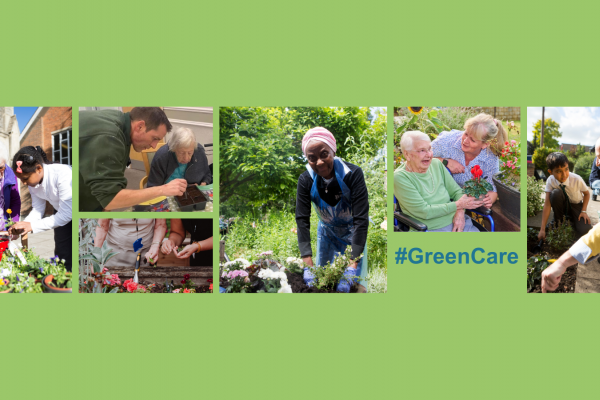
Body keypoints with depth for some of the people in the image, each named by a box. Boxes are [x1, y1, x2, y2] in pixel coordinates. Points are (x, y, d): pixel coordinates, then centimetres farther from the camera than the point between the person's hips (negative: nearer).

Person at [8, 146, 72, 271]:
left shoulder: (63, 174, -33)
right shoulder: (33, 181, -10)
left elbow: (66, 215, -32)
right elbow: (38, 209, -5)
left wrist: (32, 226, -33)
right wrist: (22, 226, -24)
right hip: (64, 214, 7)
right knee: (62, 255, 7)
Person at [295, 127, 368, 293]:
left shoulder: (353, 174, -29)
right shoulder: (306, 180, -20)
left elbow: (361, 219, -33)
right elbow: (302, 220, -23)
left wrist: (352, 266, -40)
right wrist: (308, 265, -33)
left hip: (353, 232, -3)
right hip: (326, 232, 3)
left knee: (357, 283, -6)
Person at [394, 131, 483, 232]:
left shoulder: (436, 164, 9)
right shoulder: (400, 177, -10)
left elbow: (456, 191, 12)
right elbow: (423, 211, -14)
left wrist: (460, 212, -8)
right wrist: (458, 205, -11)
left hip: (458, 222, 5)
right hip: (431, 229, -5)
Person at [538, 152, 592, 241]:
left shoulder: (577, 179, -27)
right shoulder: (550, 181, -24)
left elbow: (586, 193, -5)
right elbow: (547, 204, -25)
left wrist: (584, 211, -15)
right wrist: (542, 229, -29)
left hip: (576, 205, 0)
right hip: (562, 204, 0)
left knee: (584, 231, -26)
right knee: (555, 193, -34)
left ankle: (571, 219, 9)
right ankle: (558, 221, -10)